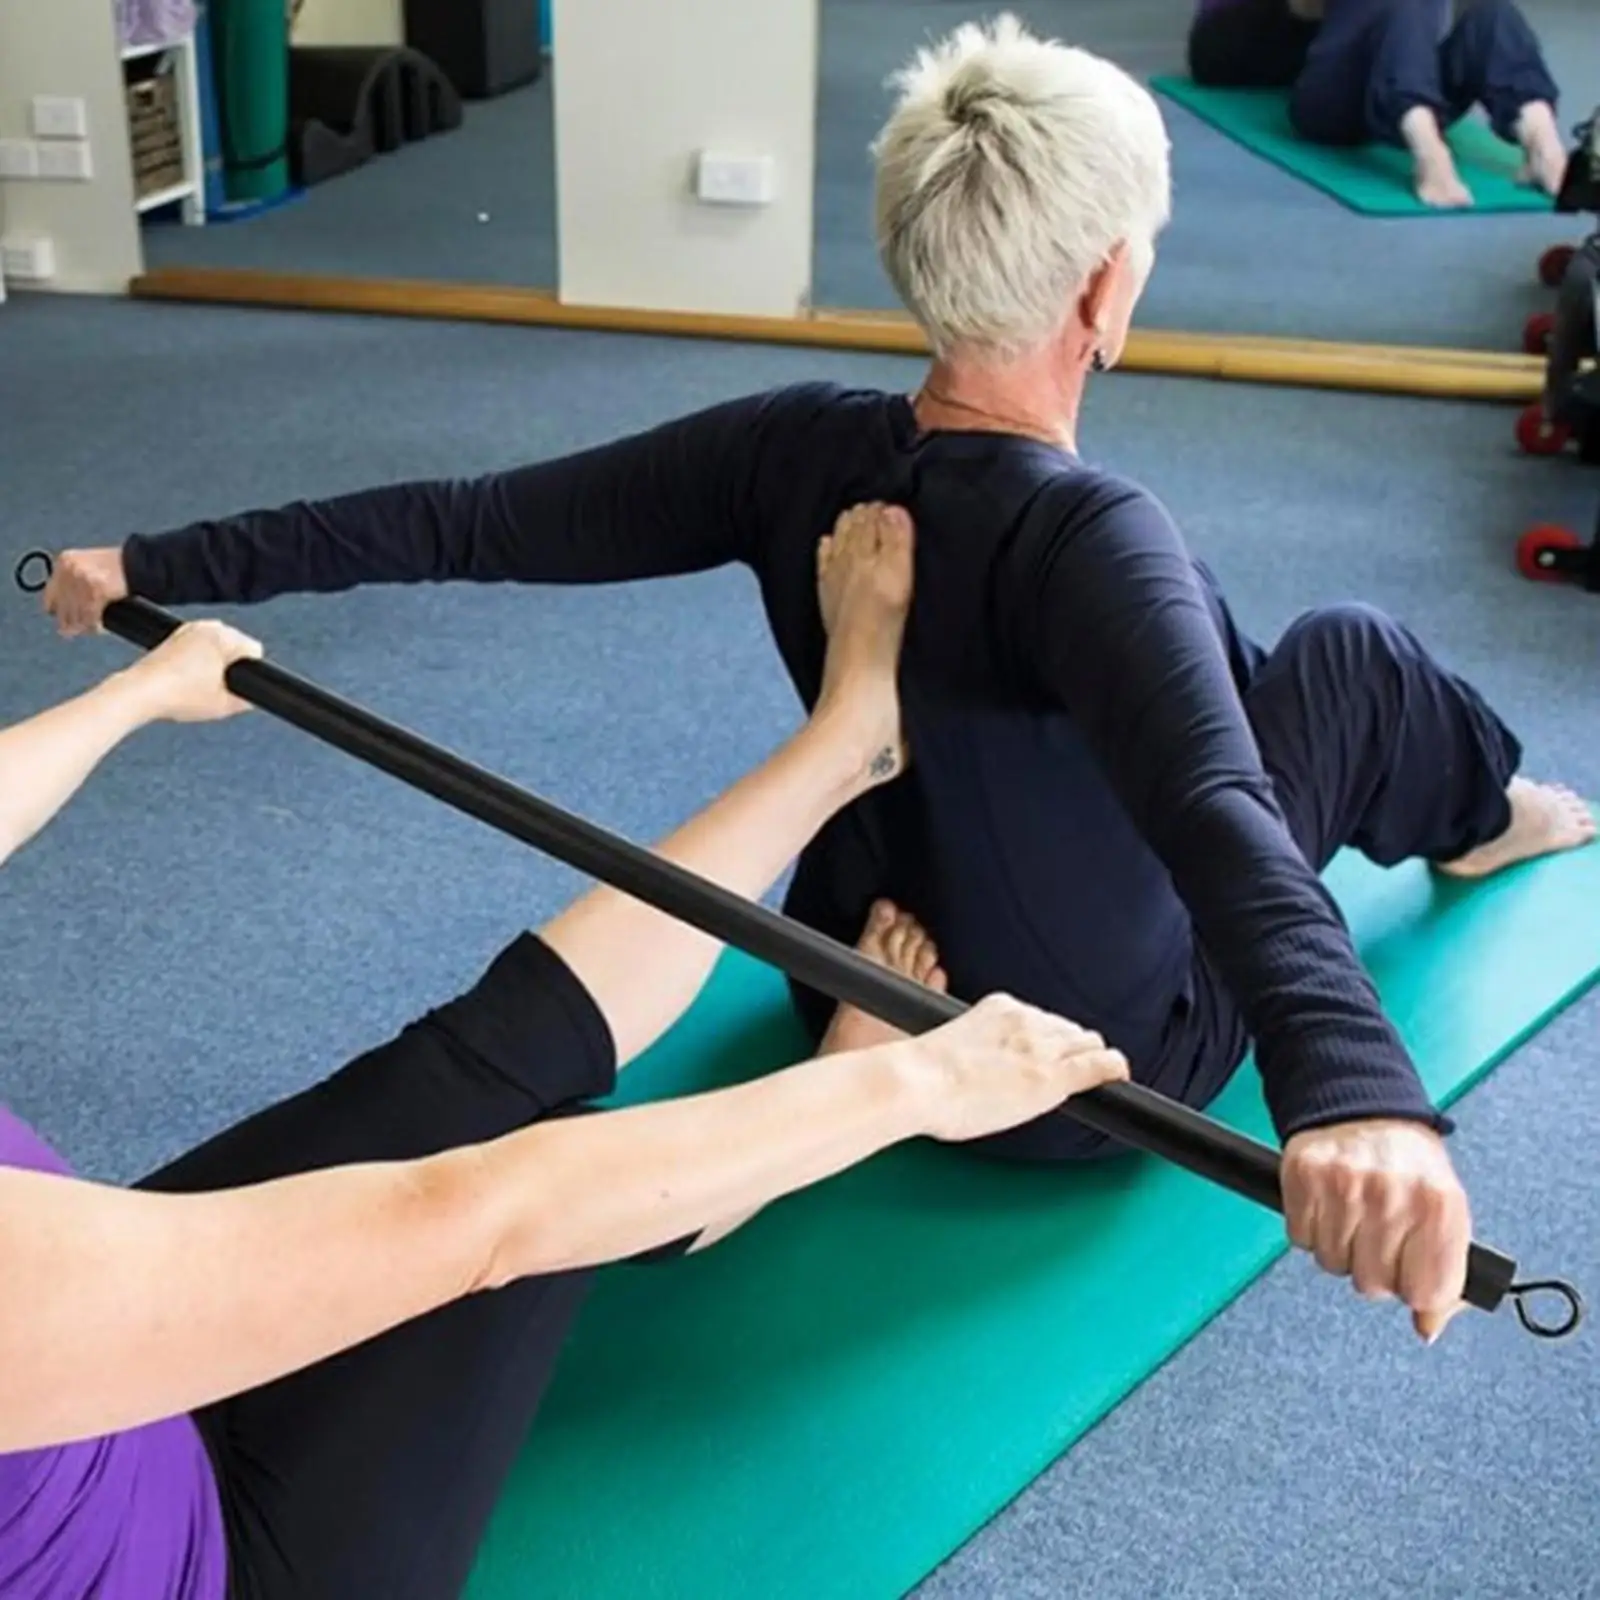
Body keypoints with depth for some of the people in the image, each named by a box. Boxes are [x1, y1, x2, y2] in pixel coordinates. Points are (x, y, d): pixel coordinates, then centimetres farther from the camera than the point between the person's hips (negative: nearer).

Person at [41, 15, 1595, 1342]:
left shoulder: (796, 448, -17)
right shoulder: (1090, 540, -35)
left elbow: (470, 522, -16)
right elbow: (1219, 818, -52)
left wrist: (162, 564, -9)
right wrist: (1356, 1087, -69)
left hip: (862, 1004, 6)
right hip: (1091, 1071, -5)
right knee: (1353, 653, 14)